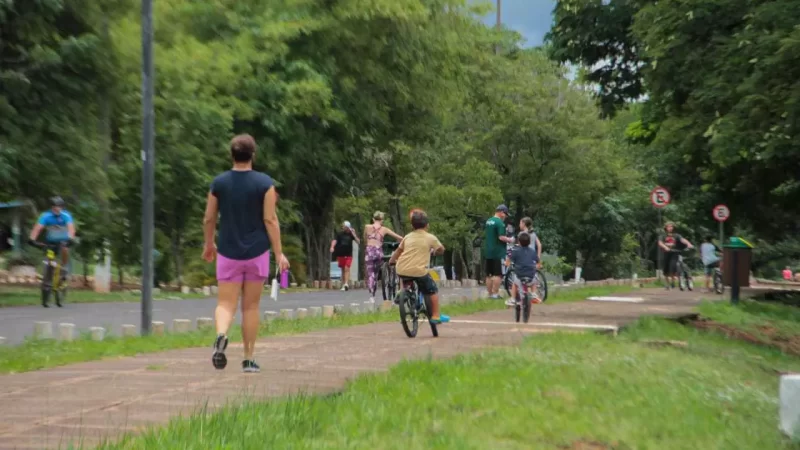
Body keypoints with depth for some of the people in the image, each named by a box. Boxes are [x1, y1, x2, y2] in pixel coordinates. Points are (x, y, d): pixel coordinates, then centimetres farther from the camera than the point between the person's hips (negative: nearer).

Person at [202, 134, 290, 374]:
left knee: (226, 303, 2)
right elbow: (270, 220, -9)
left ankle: (221, 335, -30)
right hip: (257, 253, -1)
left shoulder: (219, 183, 1)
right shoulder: (264, 183, -5)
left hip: (228, 253, 1)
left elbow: (209, 219, 6)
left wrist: (208, 245, 23)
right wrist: (279, 253, -4)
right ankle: (249, 359, 14)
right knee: (250, 307, 9)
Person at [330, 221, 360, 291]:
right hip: (340, 254, 2)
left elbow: (358, 242, -4)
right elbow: (335, 240, -9)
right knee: (343, 270, 9)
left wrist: (354, 234, -14)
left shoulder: (351, 234, 2)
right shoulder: (340, 234, 3)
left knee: (347, 269, -15)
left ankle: (346, 284, -24)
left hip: (348, 255, -2)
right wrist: (332, 247, -28)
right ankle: (343, 284, 17)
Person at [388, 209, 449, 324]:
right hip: (419, 270, -4)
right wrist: (433, 251, 42)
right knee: (433, 291, 13)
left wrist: (391, 261, 40)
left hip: (402, 270, 4)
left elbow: (398, 251, 23)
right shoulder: (431, 238, 7)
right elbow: (441, 250, 21)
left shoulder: (408, 237, 15)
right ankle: (436, 316, 12)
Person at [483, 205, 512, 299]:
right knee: (498, 274, -4)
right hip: (498, 252, -8)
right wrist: (509, 240, -4)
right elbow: (501, 237, -21)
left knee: (489, 274, 11)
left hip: (487, 252, 8)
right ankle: (495, 294, -6)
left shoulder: (488, 221, 13)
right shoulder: (500, 222, -14)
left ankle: (490, 294, 14)